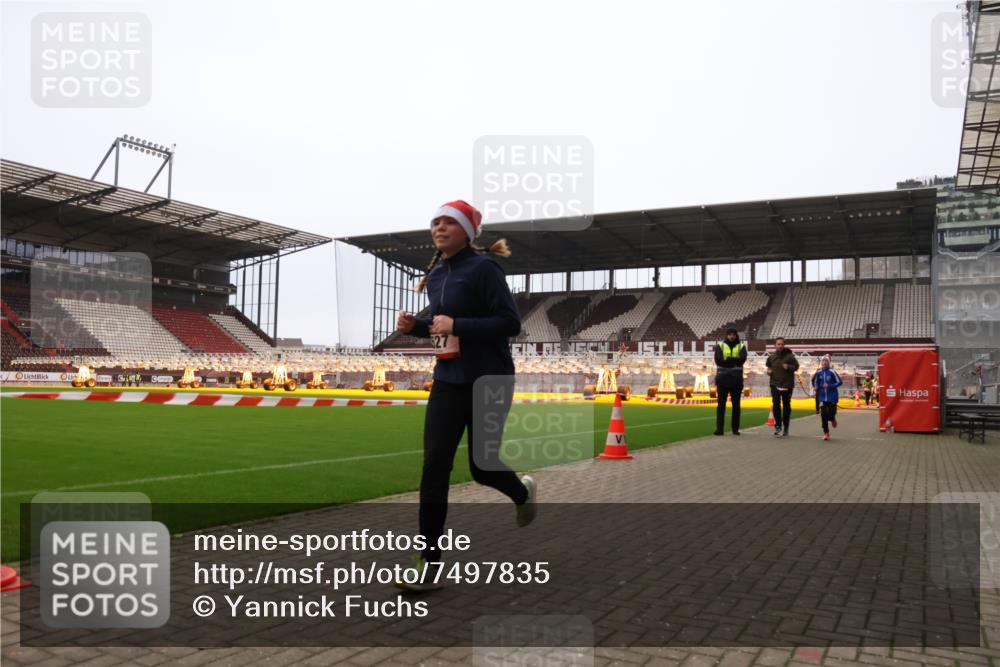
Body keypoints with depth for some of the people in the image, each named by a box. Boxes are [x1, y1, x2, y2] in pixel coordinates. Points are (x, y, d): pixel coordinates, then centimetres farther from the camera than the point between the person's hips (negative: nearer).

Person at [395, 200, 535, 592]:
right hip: (447, 382, 6)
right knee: (434, 468, -4)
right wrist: (415, 326, 0)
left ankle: (522, 492, 43)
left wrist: (456, 325, -24)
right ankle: (430, 565, 1)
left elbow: (511, 324, -17)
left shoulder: (483, 268, -13)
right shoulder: (435, 275, 10)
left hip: (488, 382, -6)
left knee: (481, 467, 6)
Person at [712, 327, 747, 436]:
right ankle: (719, 428, -2)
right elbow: (718, 360, -11)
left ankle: (735, 428, 12)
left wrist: (727, 360, -20)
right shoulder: (720, 346, 5)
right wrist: (734, 361, -15)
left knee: (736, 404, 6)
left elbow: (742, 359, -13)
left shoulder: (741, 346, 6)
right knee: (721, 404, -2)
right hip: (723, 378, -1)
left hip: (736, 379, 1)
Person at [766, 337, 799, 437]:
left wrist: (789, 367, -18)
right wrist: (768, 370, -2)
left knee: (786, 406, 10)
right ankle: (778, 426, -6)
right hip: (775, 384, 1)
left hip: (787, 384, -1)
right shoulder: (771, 356, 1)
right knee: (776, 405, -11)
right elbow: (768, 365, 18)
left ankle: (785, 427, 24)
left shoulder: (789, 356, -7)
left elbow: (796, 366, 0)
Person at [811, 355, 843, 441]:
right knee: (823, 414, -4)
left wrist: (830, 386, -17)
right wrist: (816, 387, -1)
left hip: (832, 397, -3)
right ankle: (826, 432, 7)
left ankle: (833, 419, 39)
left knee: (830, 413, -1)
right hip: (822, 397, 3)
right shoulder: (818, 373, 1)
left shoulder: (832, 372, -11)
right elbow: (815, 381, 17)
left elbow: (840, 382, -8)